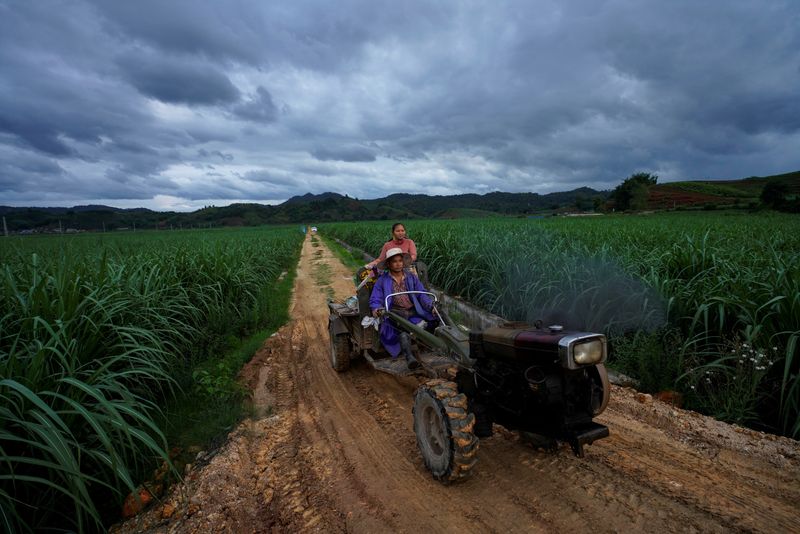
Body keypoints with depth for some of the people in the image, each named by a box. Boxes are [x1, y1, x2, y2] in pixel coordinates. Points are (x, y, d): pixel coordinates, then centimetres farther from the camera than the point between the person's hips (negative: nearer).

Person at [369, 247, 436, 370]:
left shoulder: (412, 277, 17)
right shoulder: (382, 280, 9)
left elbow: (422, 294, 10)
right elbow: (375, 300, 3)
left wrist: (431, 305, -8)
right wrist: (376, 309, -20)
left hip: (414, 312, 5)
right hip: (394, 312, -5)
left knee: (423, 324, -25)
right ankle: (409, 356, -45)